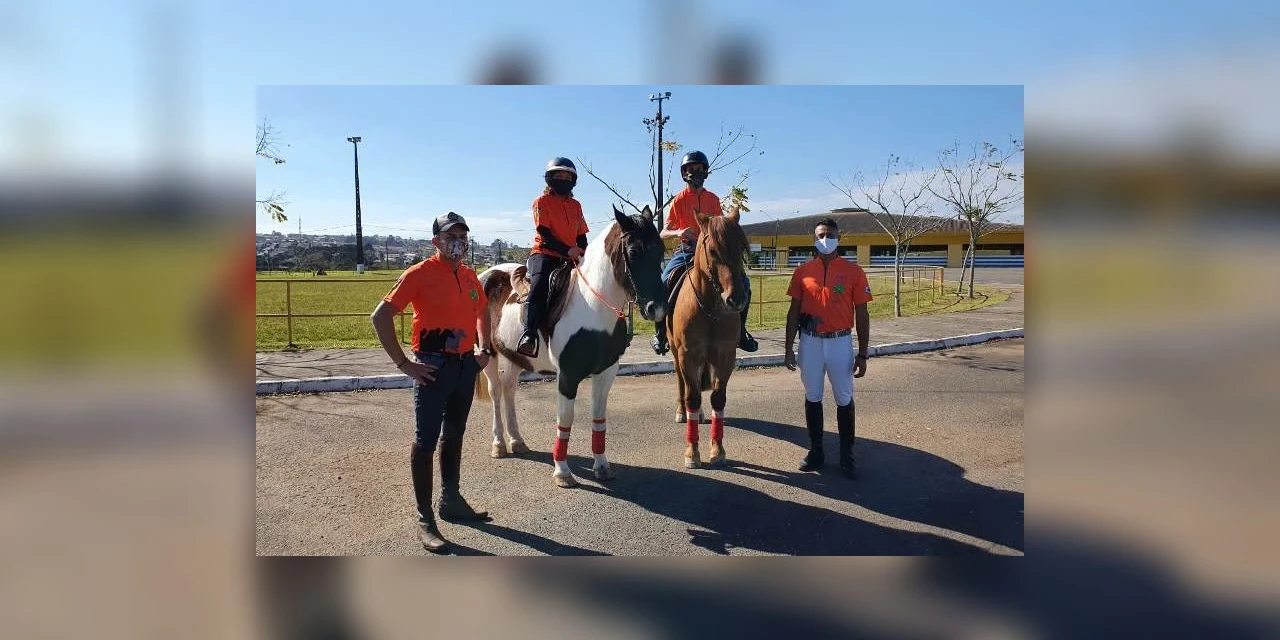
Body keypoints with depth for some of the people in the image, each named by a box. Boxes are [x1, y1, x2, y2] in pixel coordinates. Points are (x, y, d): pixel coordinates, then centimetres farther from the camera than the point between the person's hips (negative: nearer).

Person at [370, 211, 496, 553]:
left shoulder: (470, 276, 10)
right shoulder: (420, 274, -10)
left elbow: (481, 312, 28)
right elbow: (380, 316, -13)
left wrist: (484, 348, 15)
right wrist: (403, 362, -15)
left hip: (466, 365, 7)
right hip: (434, 367, -7)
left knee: (454, 435, 18)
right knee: (426, 440, -1)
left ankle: (451, 500, 33)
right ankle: (425, 518, 7)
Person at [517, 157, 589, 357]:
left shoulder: (575, 205, 19)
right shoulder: (542, 202, 4)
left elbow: (581, 236, 17)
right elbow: (545, 234, -8)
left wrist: (584, 254, -3)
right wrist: (567, 250, -20)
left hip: (571, 258, 6)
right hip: (544, 253, -6)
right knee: (539, 284, -32)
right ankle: (529, 335, -39)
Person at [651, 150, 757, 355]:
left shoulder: (713, 199, 9)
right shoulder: (679, 200, 1)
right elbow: (663, 234, -3)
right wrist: (678, 232, -25)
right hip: (686, 249, -2)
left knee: (743, 281, -13)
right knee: (663, 283, -27)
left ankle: (740, 330, 2)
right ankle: (660, 332, -8)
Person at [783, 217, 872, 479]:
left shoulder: (853, 271, -3)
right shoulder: (803, 271, 2)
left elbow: (861, 315, -1)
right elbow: (794, 311, 6)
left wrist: (862, 354, -3)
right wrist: (789, 349, 2)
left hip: (840, 342, -2)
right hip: (810, 341, 2)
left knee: (844, 400, 6)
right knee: (812, 398, 11)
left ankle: (847, 457, 17)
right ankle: (815, 452, 23)